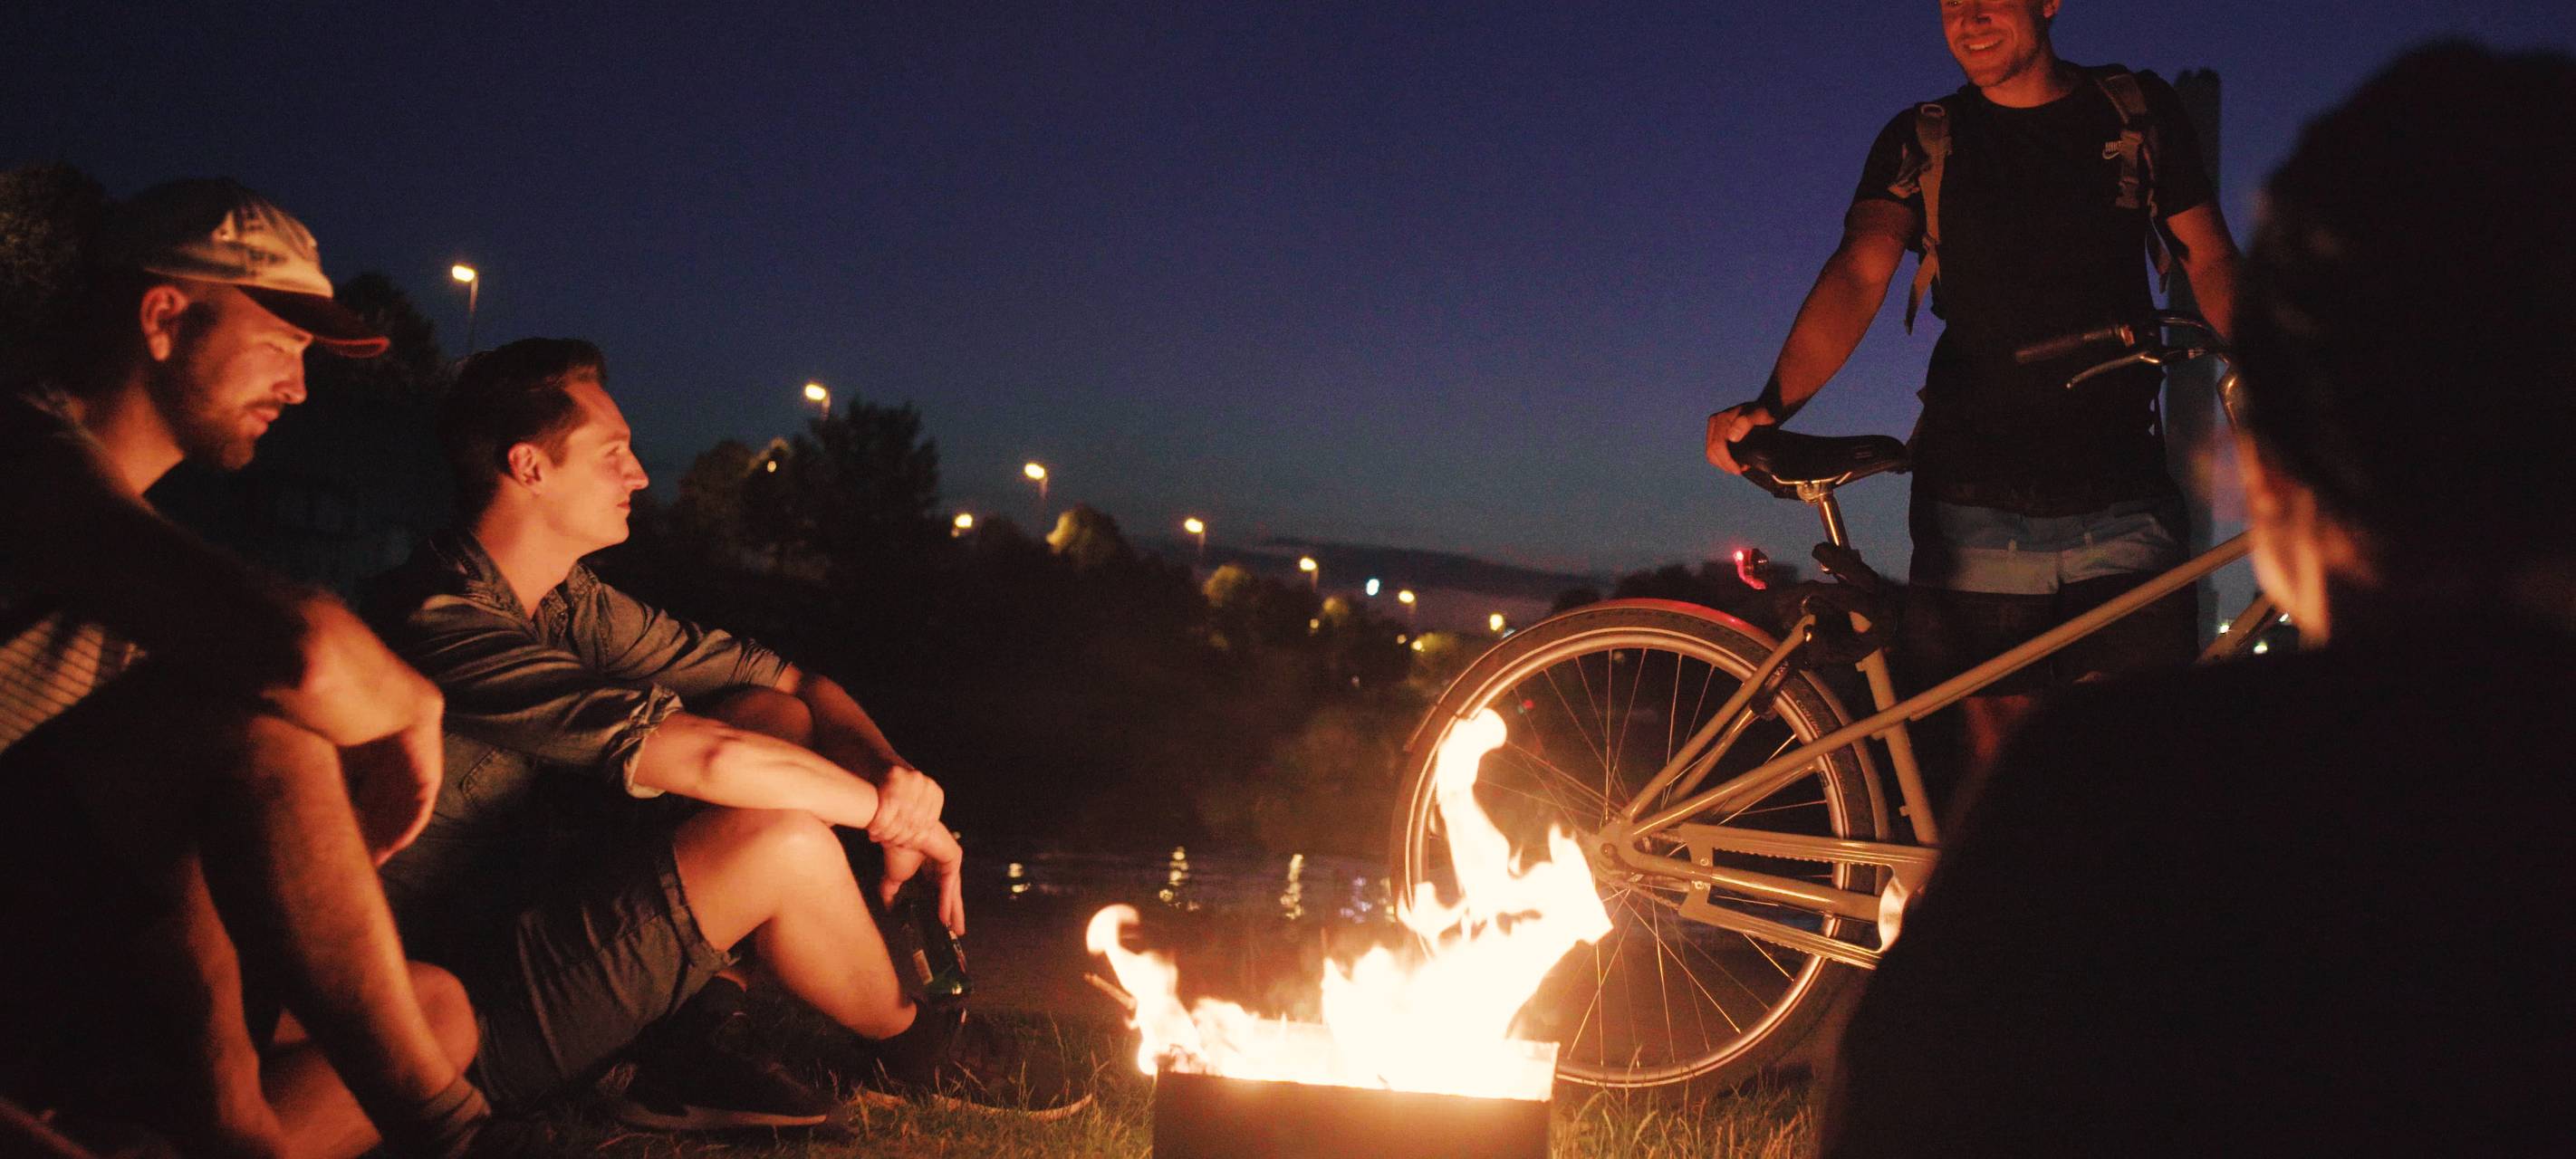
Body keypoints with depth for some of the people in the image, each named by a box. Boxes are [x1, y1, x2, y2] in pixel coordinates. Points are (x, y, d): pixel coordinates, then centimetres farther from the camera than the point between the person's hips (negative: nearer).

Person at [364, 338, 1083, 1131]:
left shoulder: (571, 605, 6)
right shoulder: (441, 625, -24)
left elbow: (795, 684, 8)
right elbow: (706, 757, -31)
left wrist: (893, 770, -13)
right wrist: (892, 815, -16)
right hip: (479, 1022, -9)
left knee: (778, 719, 2)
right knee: (783, 840, -24)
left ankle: (690, 1040, -5)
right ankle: (914, 1050, 6)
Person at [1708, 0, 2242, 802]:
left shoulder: (2141, 112, 12)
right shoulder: (1920, 142, 7)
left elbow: (2211, 260, 10)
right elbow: (1859, 271, -7)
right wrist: (1772, 403, -25)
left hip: (2123, 506, 1)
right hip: (1975, 509, -1)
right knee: (1994, 755, -1)